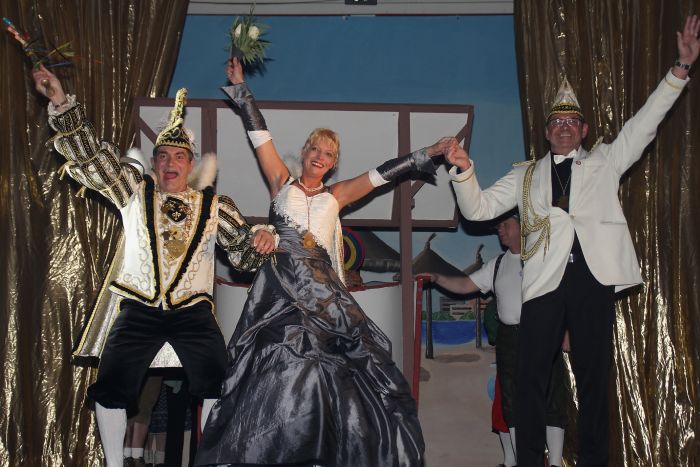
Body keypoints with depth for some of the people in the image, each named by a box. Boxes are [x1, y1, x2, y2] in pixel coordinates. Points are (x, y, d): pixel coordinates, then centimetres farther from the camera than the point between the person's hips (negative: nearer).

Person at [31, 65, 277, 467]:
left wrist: (260, 239, -18)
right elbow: (91, 154, -2)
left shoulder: (214, 205, 5)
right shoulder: (134, 191, 5)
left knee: (219, 385, -11)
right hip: (139, 310, 0)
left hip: (193, 312, 0)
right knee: (112, 388, -3)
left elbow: (243, 251, 6)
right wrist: (62, 104, -13)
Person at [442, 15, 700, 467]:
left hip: (593, 275, 0)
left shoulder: (605, 161, 16)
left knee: (594, 375, 3)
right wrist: (464, 170, -6)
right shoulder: (526, 175, 18)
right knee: (532, 376, -2)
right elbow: (479, 208, 11)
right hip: (545, 277, 1)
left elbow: (645, 122, 7)